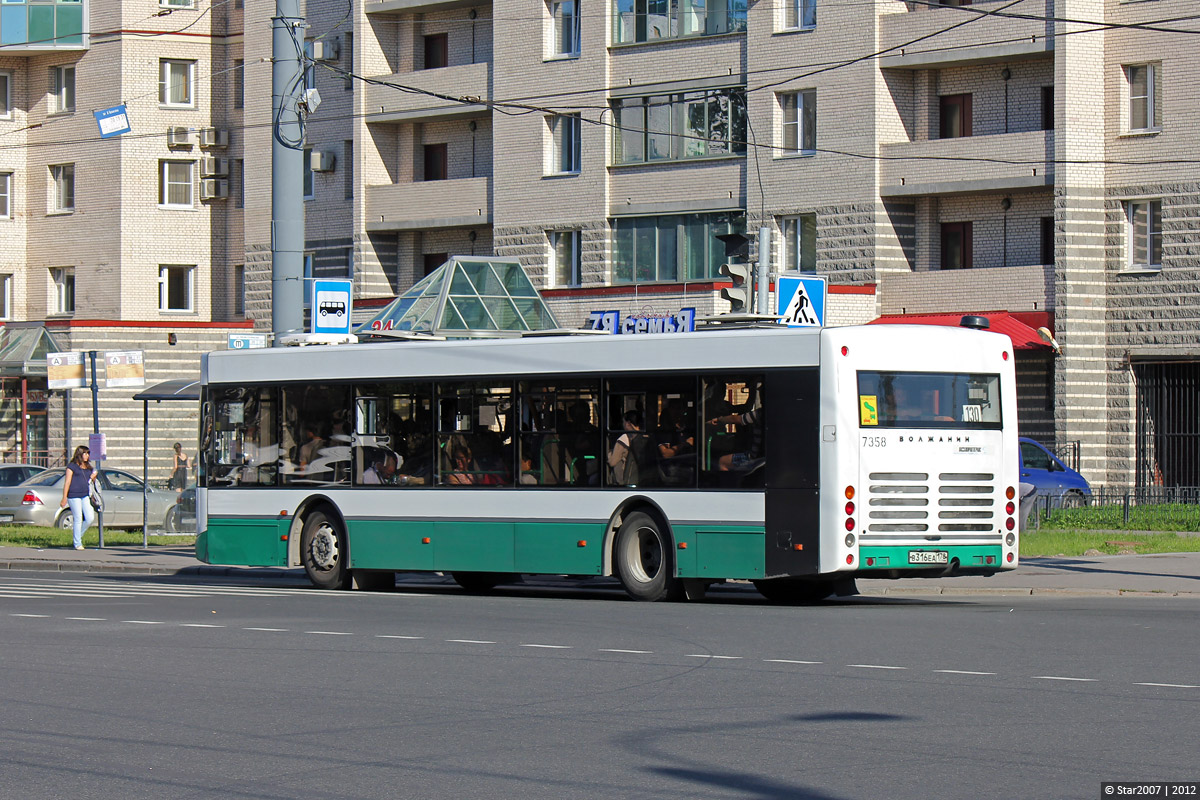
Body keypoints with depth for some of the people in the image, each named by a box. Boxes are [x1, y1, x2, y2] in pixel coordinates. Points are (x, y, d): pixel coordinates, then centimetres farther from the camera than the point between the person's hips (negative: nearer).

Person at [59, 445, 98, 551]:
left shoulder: (88, 467, 17)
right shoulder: (72, 466, -2)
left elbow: (91, 481, 27)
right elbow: (67, 482, -6)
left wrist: (93, 477, 2)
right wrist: (64, 498, -11)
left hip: (85, 496, 6)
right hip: (74, 496, -6)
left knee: (90, 518, -3)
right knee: (78, 519, -4)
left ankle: (79, 535, 19)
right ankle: (77, 544, 4)